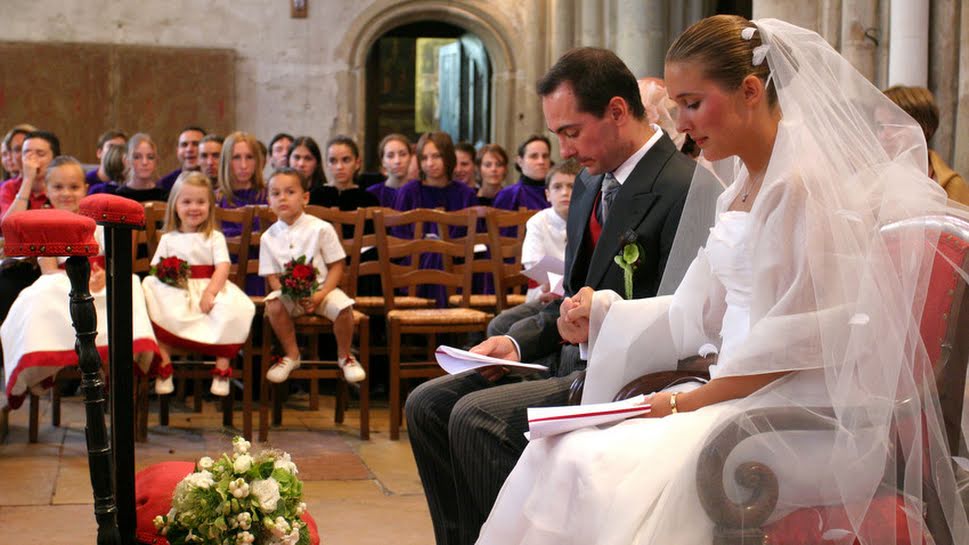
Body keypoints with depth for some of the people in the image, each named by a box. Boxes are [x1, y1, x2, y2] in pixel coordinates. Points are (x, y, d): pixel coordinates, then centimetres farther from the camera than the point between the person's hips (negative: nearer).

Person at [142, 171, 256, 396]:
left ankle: (222, 369, -19)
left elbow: (223, 267, -4)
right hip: (175, 293, 1)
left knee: (231, 312, -31)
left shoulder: (215, 238, 10)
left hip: (209, 287, -1)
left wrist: (210, 293, -21)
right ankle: (164, 366, -20)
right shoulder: (168, 239, 16)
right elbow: (155, 268, 11)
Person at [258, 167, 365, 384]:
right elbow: (272, 277, 1)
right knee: (273, 304, -30)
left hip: (322, 288, -1)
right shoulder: (269, 237, 1)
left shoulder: (321, 229, -6)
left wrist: (320, 295, -19)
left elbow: (337, 267, -4)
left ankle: (344, 355, 1)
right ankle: (292, 354, -6)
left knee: (343, 307, -29)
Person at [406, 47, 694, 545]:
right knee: (427, 405, 2)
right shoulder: (590, 183, 13)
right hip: (572, 361, 10)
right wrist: (517, 342, 4)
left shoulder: (683, 188, -17)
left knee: (476, 417, -25)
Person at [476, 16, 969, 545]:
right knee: (562, 454, -7)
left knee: (613, 475, -25)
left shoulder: (804, 183, -13)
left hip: (806, 416, -9)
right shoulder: (741, 189, 16)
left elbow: (799, 337, -17)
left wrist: (691, 401, -13)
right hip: (737, 395, 9)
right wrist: (600, 315, 9)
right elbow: (697, 312, 18)